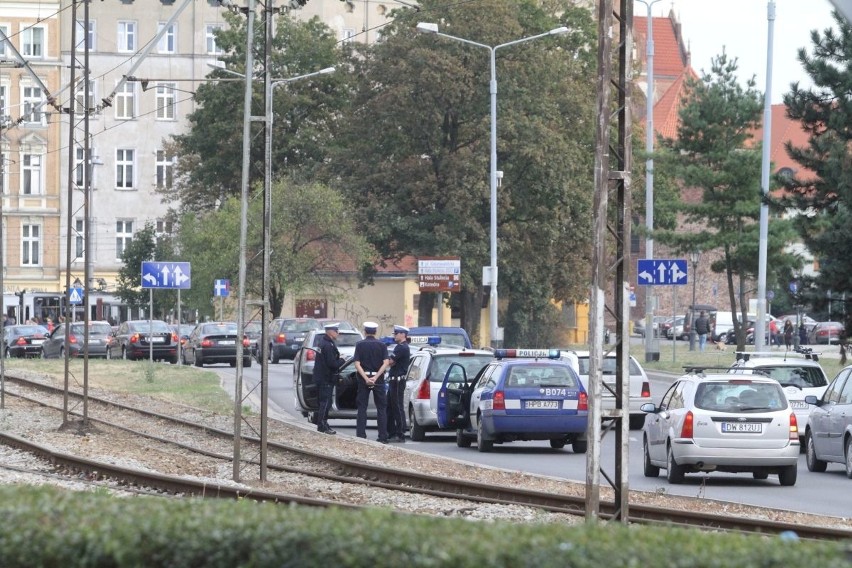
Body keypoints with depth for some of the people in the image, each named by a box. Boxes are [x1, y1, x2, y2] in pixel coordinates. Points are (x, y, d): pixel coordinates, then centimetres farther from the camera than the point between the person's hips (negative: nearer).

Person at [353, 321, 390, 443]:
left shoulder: (360, 345, 0)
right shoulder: (381, 345, 0)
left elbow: (357, 364, -9)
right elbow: (386, 363, -10)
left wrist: (365, 378, -14)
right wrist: (376, 377, -14)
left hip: (363, 378, 0)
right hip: (378, 379, 0)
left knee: (362, 408, 5)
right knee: (381, 408, 5)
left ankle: (360, 435, 0)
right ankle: (383, 437, 0)